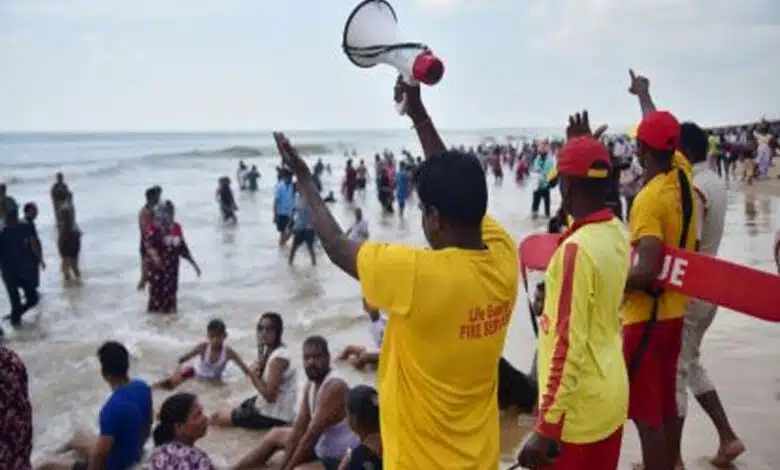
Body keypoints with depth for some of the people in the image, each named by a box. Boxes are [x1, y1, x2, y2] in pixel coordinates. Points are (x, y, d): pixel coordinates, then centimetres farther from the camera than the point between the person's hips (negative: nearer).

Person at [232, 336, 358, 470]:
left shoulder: (334, 387, -26)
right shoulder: (312, 384, 3)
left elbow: (312, 435, -26)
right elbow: (298, 429, 4)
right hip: (322, 449, 10)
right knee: (275, 435, 22)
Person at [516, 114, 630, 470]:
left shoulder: (576, 249, -23)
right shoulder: (618, 233, 1)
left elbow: (568, 345, -24)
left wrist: (545, 429, -20)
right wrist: (587, 144, 33)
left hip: (578, 412, -8)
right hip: (612, 399, 8)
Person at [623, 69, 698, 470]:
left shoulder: (649, 199, -23)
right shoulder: (682, 175, 0)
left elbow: (646, 272, -31)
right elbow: (660, 130, 20)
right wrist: (643, 94, 36)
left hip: (646, 316, -8)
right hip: (673, 310, 8)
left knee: (646, 413, -2)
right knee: (665, 404, 18)